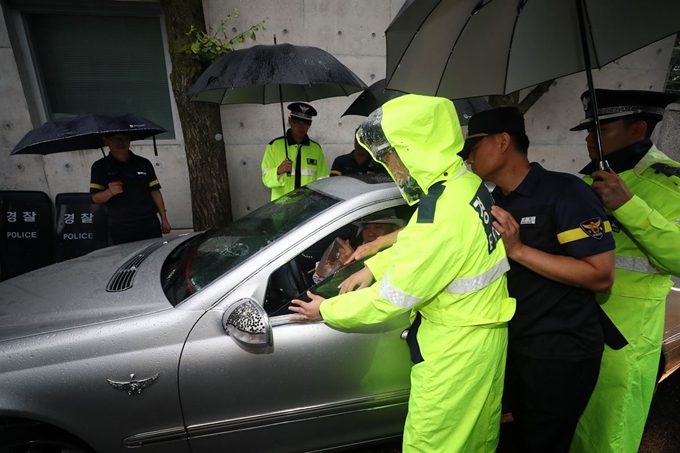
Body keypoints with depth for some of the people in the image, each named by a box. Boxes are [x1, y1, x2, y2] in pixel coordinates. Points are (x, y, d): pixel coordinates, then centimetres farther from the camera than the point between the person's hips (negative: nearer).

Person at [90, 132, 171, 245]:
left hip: (150, 225, 1)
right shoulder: (100, 166, 3)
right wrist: (110, 192, -23)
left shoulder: (144, 163, 7)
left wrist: (164, 219, 4)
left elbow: (155, 192, 8)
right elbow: (96, 198, 0)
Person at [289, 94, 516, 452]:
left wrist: (327, 310, -9)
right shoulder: (465, 183, -3)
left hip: (456, 350, -8)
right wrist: (373, 267, 3)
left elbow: (391, 298, -23)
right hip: (483, 333, 9)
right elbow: (417, 244, 11)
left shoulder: (442, 216, -33)